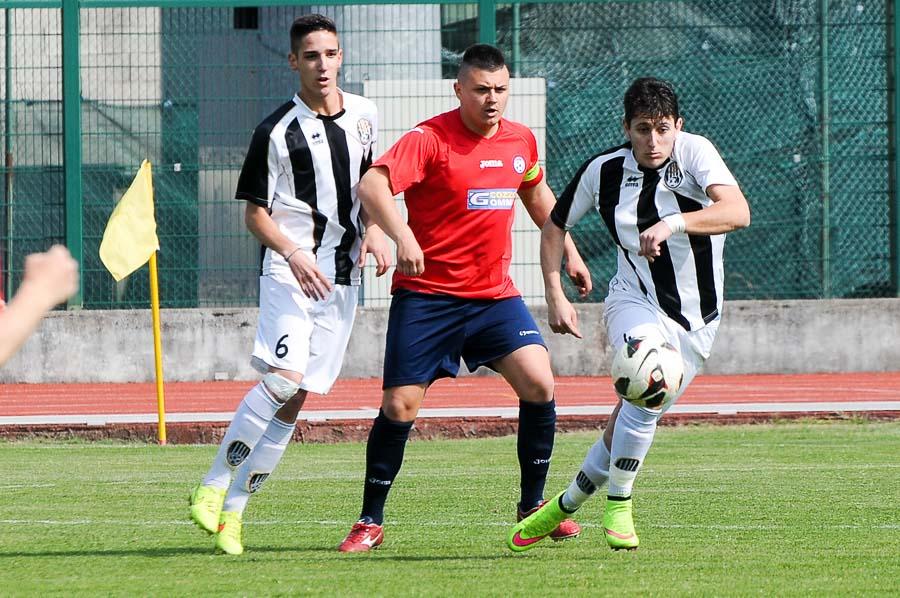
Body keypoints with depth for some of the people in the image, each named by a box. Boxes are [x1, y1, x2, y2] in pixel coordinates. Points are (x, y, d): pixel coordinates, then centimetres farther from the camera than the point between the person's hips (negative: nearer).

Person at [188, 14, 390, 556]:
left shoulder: (364, 115, 9)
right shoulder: (277, 132, -7)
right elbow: (256, 214, -4)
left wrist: (374, 230, 5)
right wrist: (294, 255, -20)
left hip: (343, 278, 5)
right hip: (291, 272, -5)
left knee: (296, 402, 1)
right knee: (283, 379, -23)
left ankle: (233, 511, 6)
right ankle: (213, 486, -11)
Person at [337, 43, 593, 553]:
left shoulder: (522, 141, 6)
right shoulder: (431, 138, -13)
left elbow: (536, 193, 27)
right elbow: (372, 185, -26)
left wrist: (568, 251, 27)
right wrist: (402, 236, -41)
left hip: (495, 294, 4)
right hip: (426, 295, -4)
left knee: (539, 382, -13)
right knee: (400, 406, -4)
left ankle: (534, 508, 2)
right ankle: (371, 523, 12)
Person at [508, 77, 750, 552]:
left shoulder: (694, 152, -13)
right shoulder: (604, 170, -6)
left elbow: (738, 212, -29)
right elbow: (554, 228, 9)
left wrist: (674, 222, -43)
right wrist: (555, 297, -1)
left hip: (695, 320, 1)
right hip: (635, 303, -1)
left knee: (634, 418, 2)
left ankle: (565, 505, 26)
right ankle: (618, 504, -14)